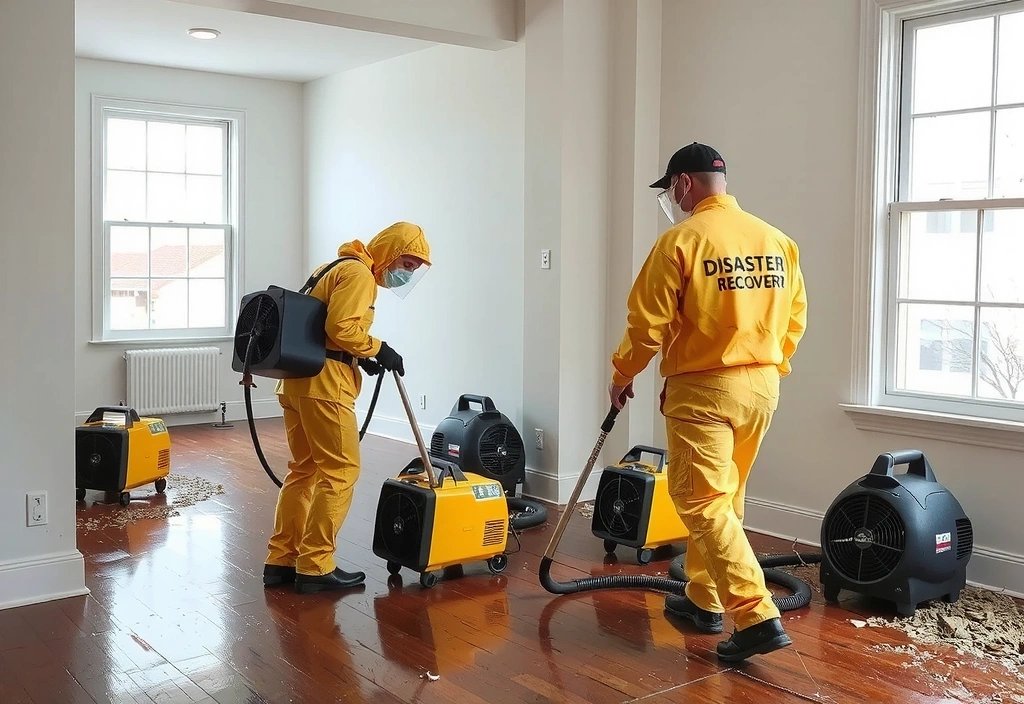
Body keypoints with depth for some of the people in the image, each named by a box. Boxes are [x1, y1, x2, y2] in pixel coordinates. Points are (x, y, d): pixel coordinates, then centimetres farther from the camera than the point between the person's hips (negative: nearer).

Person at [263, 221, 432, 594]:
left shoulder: (342, 268, 24)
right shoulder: (358, 273, -9)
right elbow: (342, 327, -21)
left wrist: (362, 357, 11)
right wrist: (378, 349, -8)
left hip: (300, 379, 10)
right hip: (324, 382, -10)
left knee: (304, 470, 14)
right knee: (341, 470, -5)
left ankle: (282, 560, 18)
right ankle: (315, 567, -2)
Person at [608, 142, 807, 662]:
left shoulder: (681, 240, -13)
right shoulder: (777, 241, 7)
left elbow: (648, 323, -11)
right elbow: (794, 320, 12)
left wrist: (622, 375, 5)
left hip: (703, 389, -7)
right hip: (762, 386, 7)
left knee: (702, 503, -3)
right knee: (721, 497, 18)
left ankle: (758, 618, -11)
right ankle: (704, 599, 29)